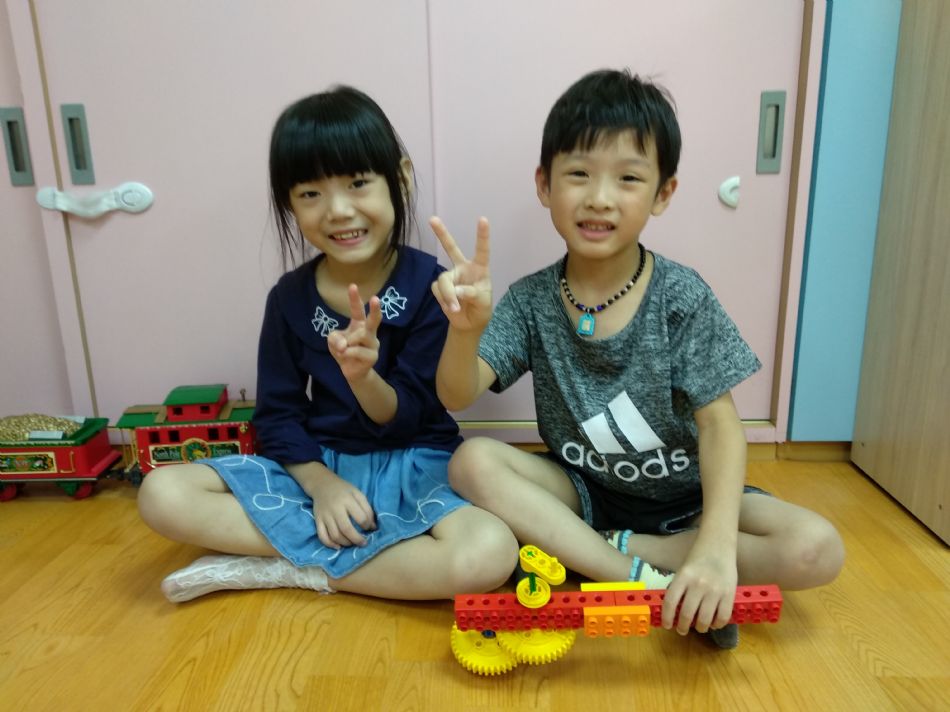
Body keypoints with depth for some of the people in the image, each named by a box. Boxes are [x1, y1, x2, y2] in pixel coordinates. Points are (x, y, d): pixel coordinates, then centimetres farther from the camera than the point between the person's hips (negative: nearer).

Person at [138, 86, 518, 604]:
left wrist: (363, 375, -35)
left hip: (414, 465, -2)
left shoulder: (427, 285, -12)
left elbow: (405, 417, -13)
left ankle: (295, 567, -15)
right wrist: (320, 483, -16)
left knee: (491, 554, -32)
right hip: (318, 464, 3)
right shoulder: (290, 297, -2)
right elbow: (277, 415, 1)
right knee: (162, 494, -14)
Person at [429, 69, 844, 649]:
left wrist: (716, 543, -33)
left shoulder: (682, 297, -14)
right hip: (580, 491, 1)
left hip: (682, 497, 0)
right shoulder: (531, 301, -10)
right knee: (473, 462, -25)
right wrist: (466, 328, -40)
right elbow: (457, 397, -17)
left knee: (817, 550, -22)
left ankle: (612, 553, -13)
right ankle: (649, 580, -23)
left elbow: (720, 425, -18)